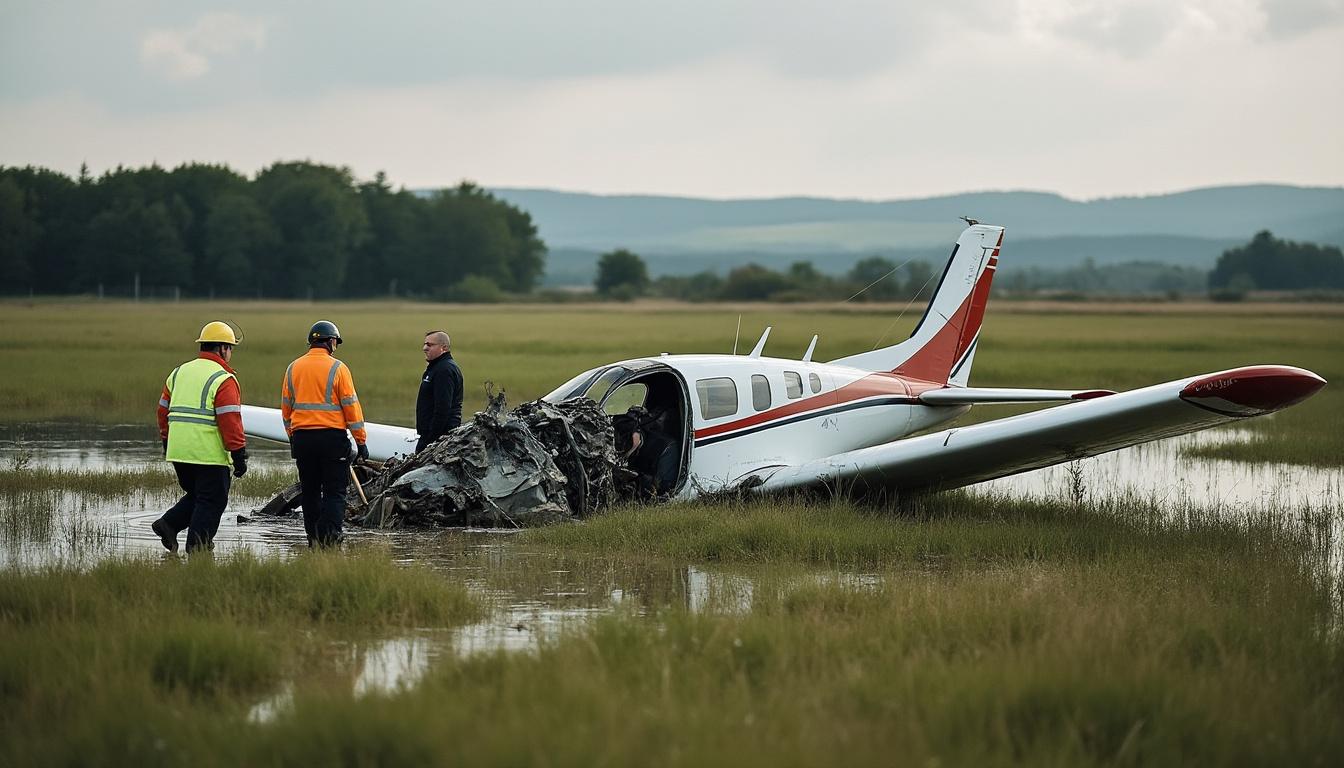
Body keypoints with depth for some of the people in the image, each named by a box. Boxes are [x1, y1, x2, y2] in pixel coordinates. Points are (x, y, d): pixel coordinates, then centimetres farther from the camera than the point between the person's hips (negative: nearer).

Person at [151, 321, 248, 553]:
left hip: (178, 452, 7)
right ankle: (197, 549, -1)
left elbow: (164, 410, 19)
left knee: (196, 495, 22)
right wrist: (238, 454, -11)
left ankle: (169, 524, 4)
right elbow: (230, 420, -15)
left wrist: (167, 442, 28)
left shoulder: (180, 372, 15)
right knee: (211, 501, 2)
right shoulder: (224, 380, -9)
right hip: (209, 454, -7)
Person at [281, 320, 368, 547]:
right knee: (335, 491, -1)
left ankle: (314, 541, 14)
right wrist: (361, 441, -2)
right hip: (332, 437, -4)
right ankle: (329, 538, -16)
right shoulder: (337, 368, -7)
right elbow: (351, 406, -7)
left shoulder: (293, 368, 8)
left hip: (301, 437, 4)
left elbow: (286, 408, 13)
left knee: (310, 492, 13)